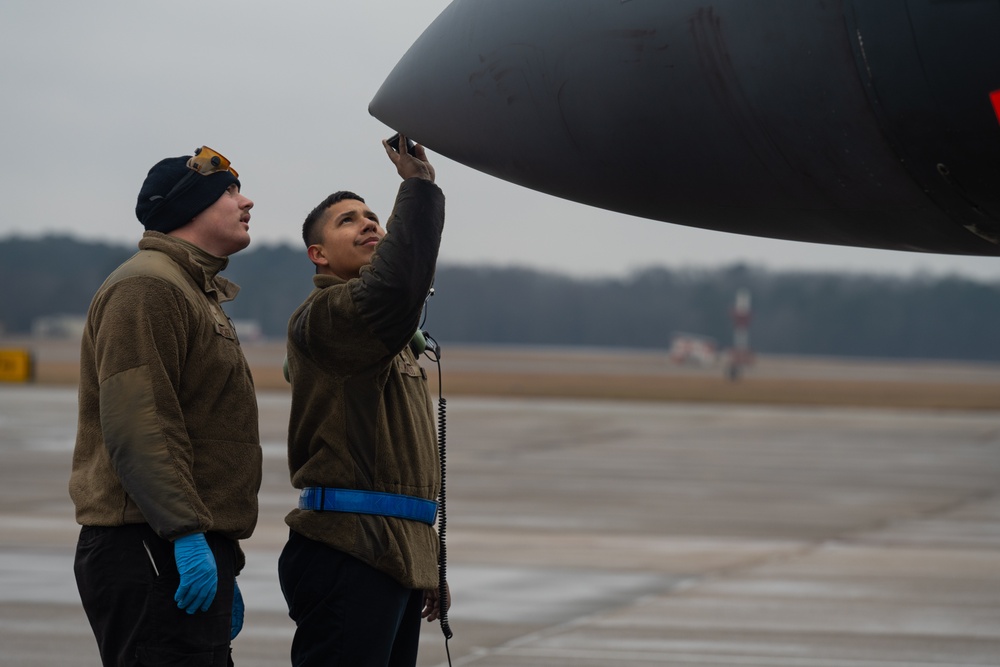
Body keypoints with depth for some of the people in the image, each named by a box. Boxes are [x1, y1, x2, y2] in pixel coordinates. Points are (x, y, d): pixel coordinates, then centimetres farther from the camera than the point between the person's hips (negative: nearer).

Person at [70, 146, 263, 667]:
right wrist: (187, 534, -26)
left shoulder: (197, 295, 26)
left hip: (191, 549, 10)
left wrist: (224, 565, 29)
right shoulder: (145, 287, -9)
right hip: (154, 553, -10)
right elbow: (135, 425, -21)